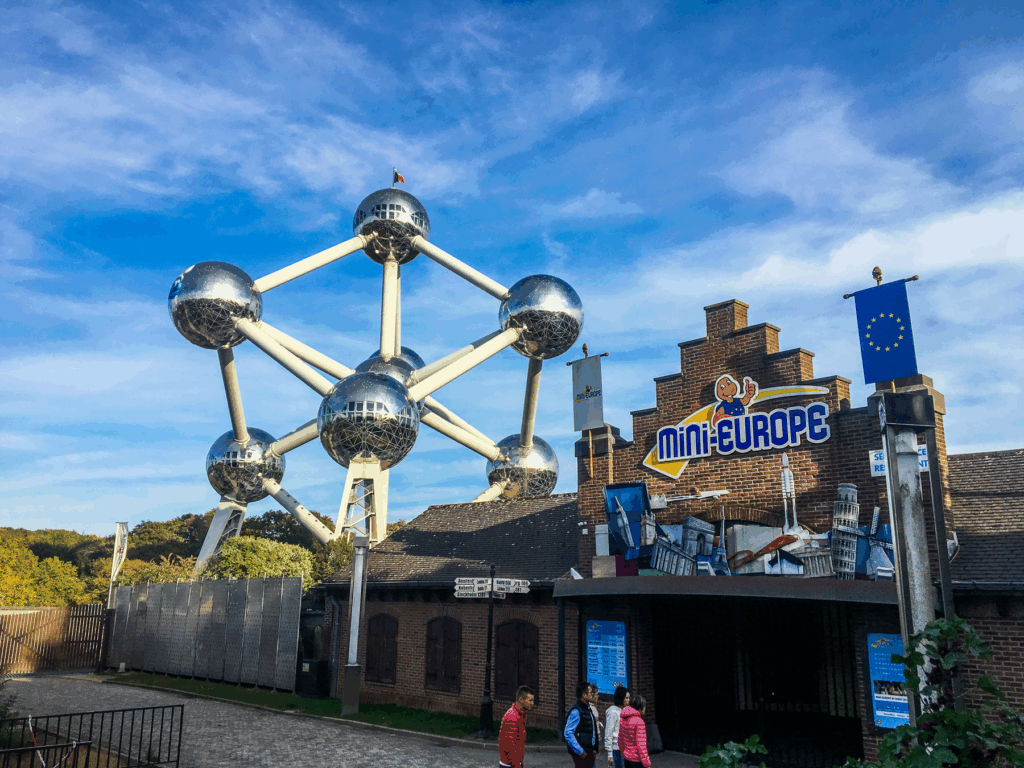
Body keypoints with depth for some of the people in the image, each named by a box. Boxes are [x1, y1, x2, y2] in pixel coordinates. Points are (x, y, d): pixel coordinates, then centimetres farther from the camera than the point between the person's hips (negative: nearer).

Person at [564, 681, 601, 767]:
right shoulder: (576, 711, -17)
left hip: (589, 751, 9)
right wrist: (580, 751, -20)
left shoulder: (588, 708, 13)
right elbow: (568, 733, -21)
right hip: (582, 754, -9)